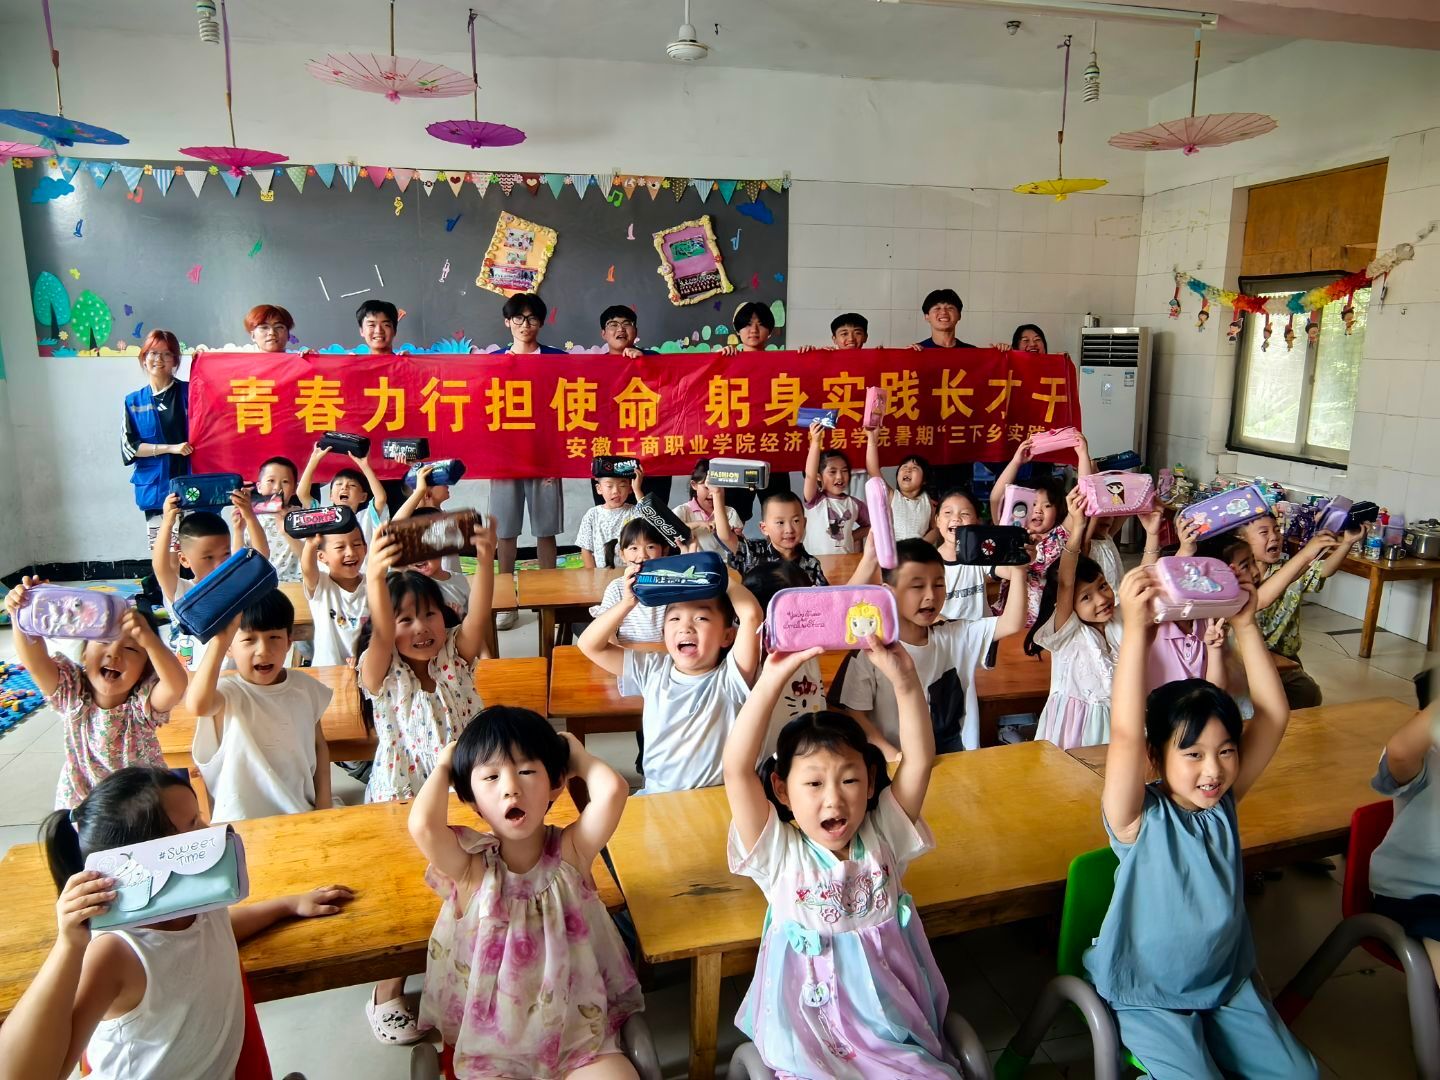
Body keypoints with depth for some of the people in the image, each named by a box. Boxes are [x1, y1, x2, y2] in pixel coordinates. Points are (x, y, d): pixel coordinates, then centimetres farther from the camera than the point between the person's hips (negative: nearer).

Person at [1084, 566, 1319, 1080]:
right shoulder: (1140, 817, -21)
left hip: (1228, 984, 5)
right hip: (1148, 998, -5)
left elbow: (1274, 714, -11)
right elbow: (1125, 735, -39)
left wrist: (1245, 626, -19)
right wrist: (1135, 628, -45)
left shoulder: (1222, 802, -7)